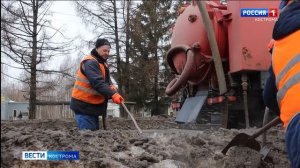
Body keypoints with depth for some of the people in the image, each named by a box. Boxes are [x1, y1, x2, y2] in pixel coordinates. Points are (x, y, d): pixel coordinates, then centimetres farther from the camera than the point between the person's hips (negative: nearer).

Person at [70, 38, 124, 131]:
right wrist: (112, 94, -38)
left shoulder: (102, 63, 17)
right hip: (84, 106, -10)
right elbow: (97, 82, -29)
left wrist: (112, 88, -10)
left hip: (92, 106, 10)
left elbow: (107, 82, 14)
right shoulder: (90, 63, -16)